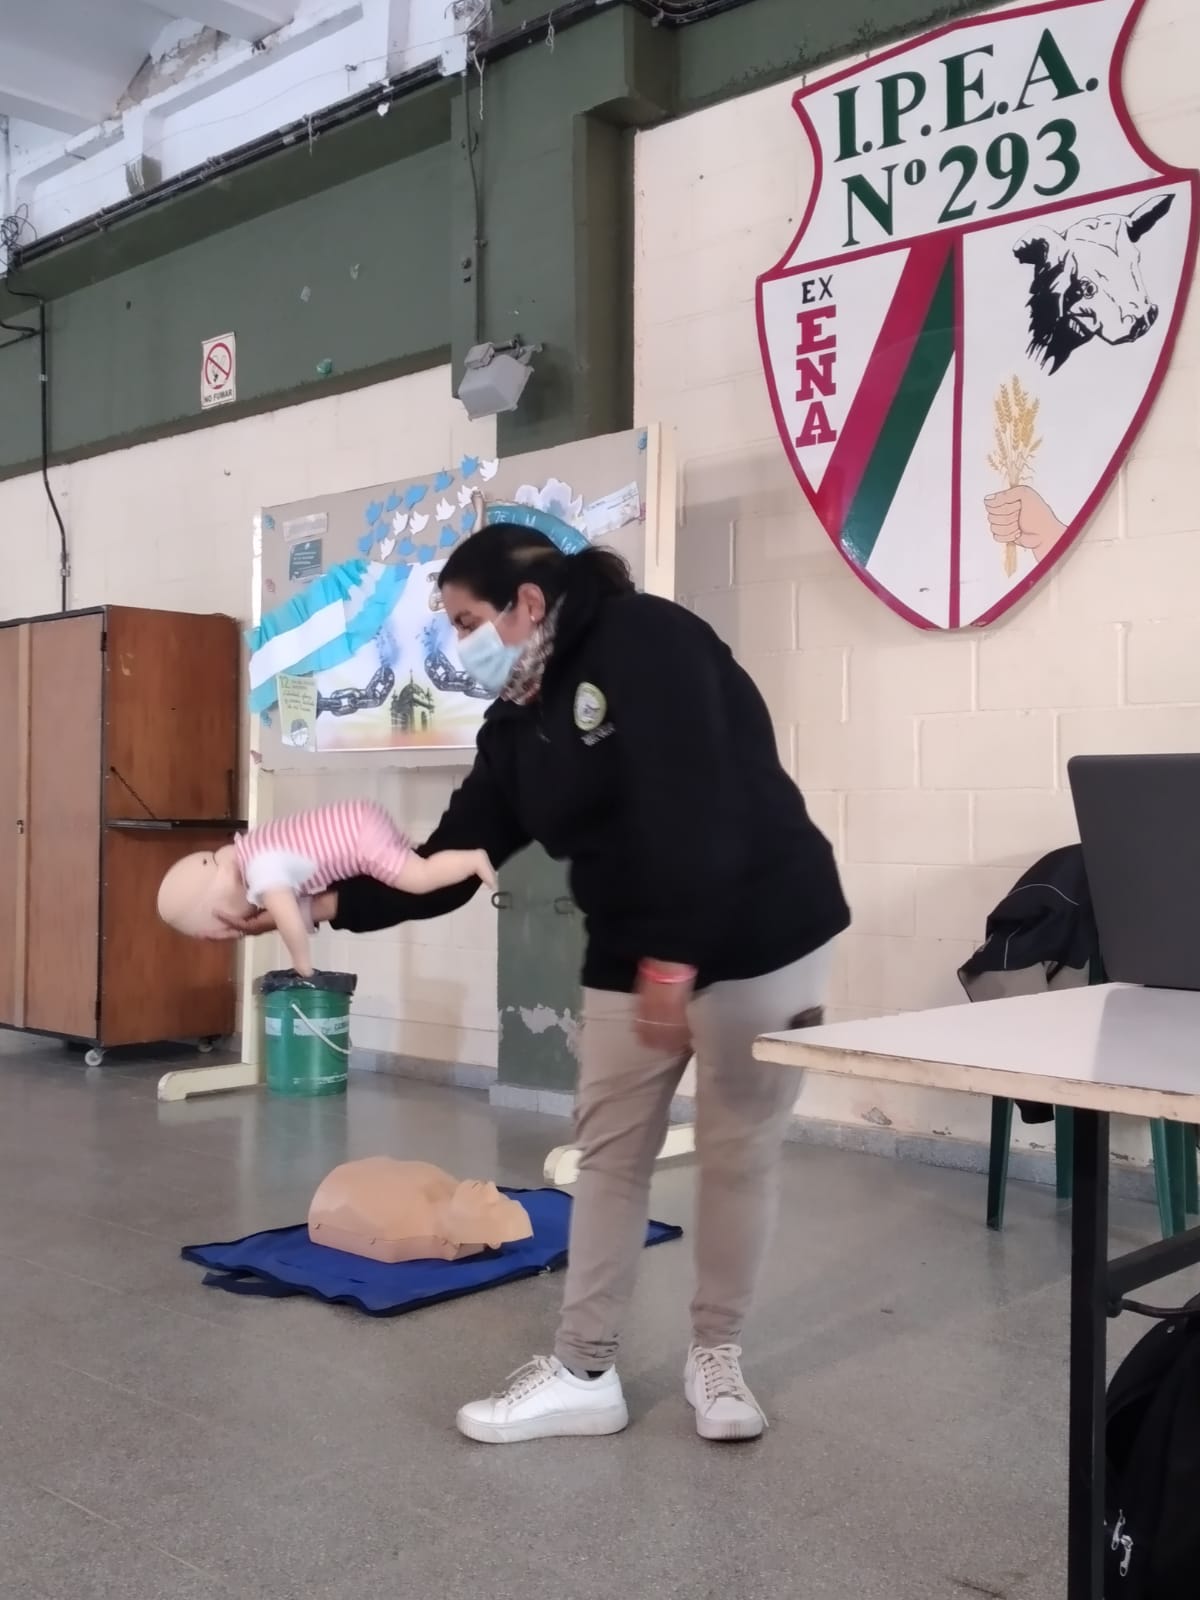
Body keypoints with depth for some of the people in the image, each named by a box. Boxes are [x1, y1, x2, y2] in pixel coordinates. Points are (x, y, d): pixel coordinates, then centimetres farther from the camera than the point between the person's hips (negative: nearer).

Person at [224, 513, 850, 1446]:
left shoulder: (646, 643, -17)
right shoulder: (521, 722, 7)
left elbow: (694, 809, -27)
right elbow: (453, 857, 5)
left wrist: (673, 959, -29)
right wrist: (330, 904, -2)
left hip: (761, 937, -7)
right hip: (634, 959, 8)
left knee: (740, 1152, 4)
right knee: (608, 1154, 7)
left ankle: (717, 1358, 22)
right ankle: (585, 1373, 18)